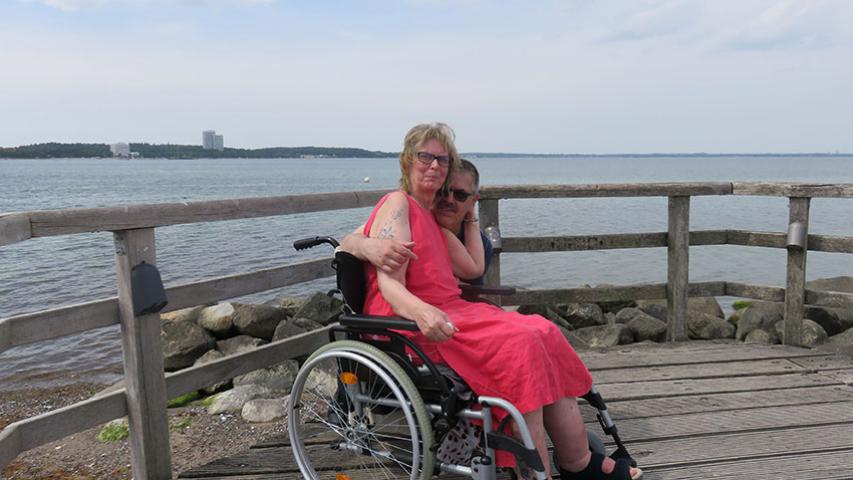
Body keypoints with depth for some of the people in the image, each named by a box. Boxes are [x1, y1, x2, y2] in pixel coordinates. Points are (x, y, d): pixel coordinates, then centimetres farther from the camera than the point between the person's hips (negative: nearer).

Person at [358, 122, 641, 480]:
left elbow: (474, 268, 24)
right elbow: (390, 284, -17)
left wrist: (470, 218, 27)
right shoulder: (397, 205, -5)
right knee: (518, 343, -26)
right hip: (411, 326, -8)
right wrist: (421, 311, -37)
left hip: (451, 313, 8)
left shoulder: (433, 217, 22)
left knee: (544, 334, -9)